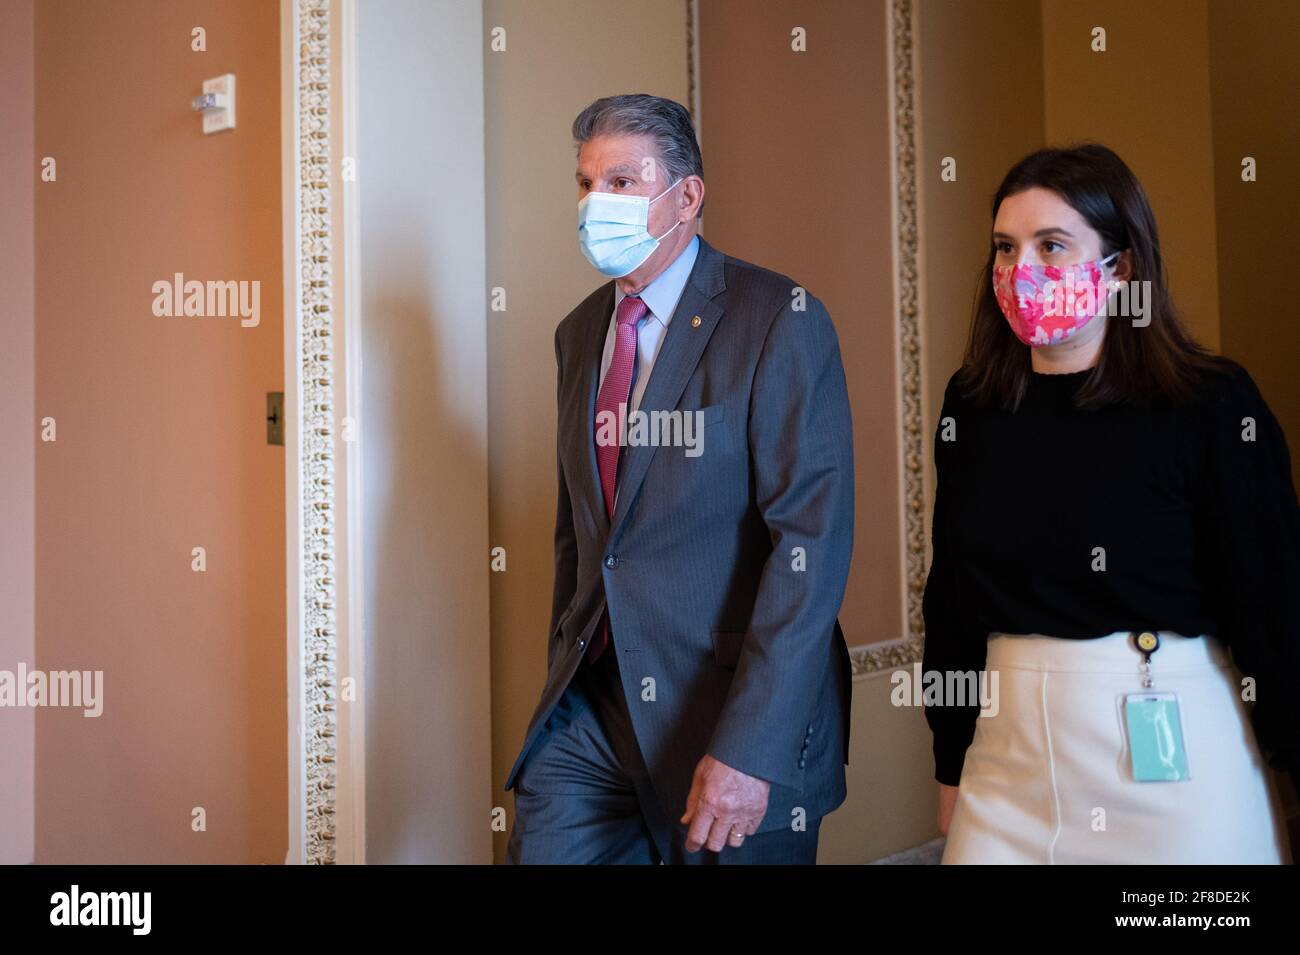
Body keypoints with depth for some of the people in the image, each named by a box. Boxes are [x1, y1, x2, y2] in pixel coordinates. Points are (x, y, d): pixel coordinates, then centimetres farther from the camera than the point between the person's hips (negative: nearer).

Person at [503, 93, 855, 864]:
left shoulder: (781, 320, -11)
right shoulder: (580, 333, 10)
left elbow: (813, 539, -19)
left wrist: (747, 749, -23)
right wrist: (566, 670, 15)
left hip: (732, 708, -5)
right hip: (593, 703, 6)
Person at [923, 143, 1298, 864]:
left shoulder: (1210, 404, -10)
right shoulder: (972, 405, 3)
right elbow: (950, 595, 8)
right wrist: (950, 766, 10)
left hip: (1171, 749, -3)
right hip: (1010, 748, 4)